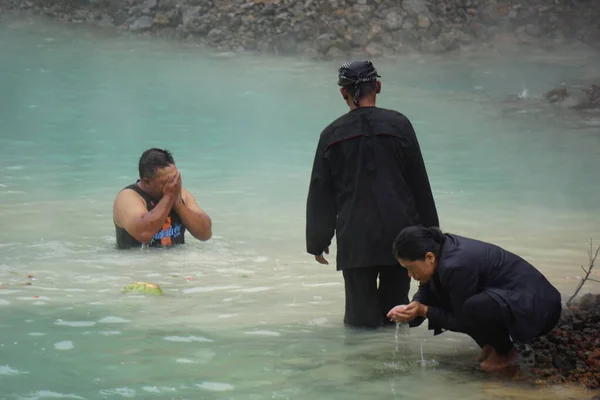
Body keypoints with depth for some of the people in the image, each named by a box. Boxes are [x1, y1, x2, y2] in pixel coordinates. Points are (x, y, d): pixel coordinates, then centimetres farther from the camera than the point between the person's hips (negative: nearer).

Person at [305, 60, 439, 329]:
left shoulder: (332, 135, 2)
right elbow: (419, 182, 3)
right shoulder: (398, 125, -1)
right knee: (395, 301, 9)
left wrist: (317, 242, 16)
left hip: (355, 236, 0)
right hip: (399, 233, 0)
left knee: (361, 317, 3)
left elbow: (320, 193, 6)